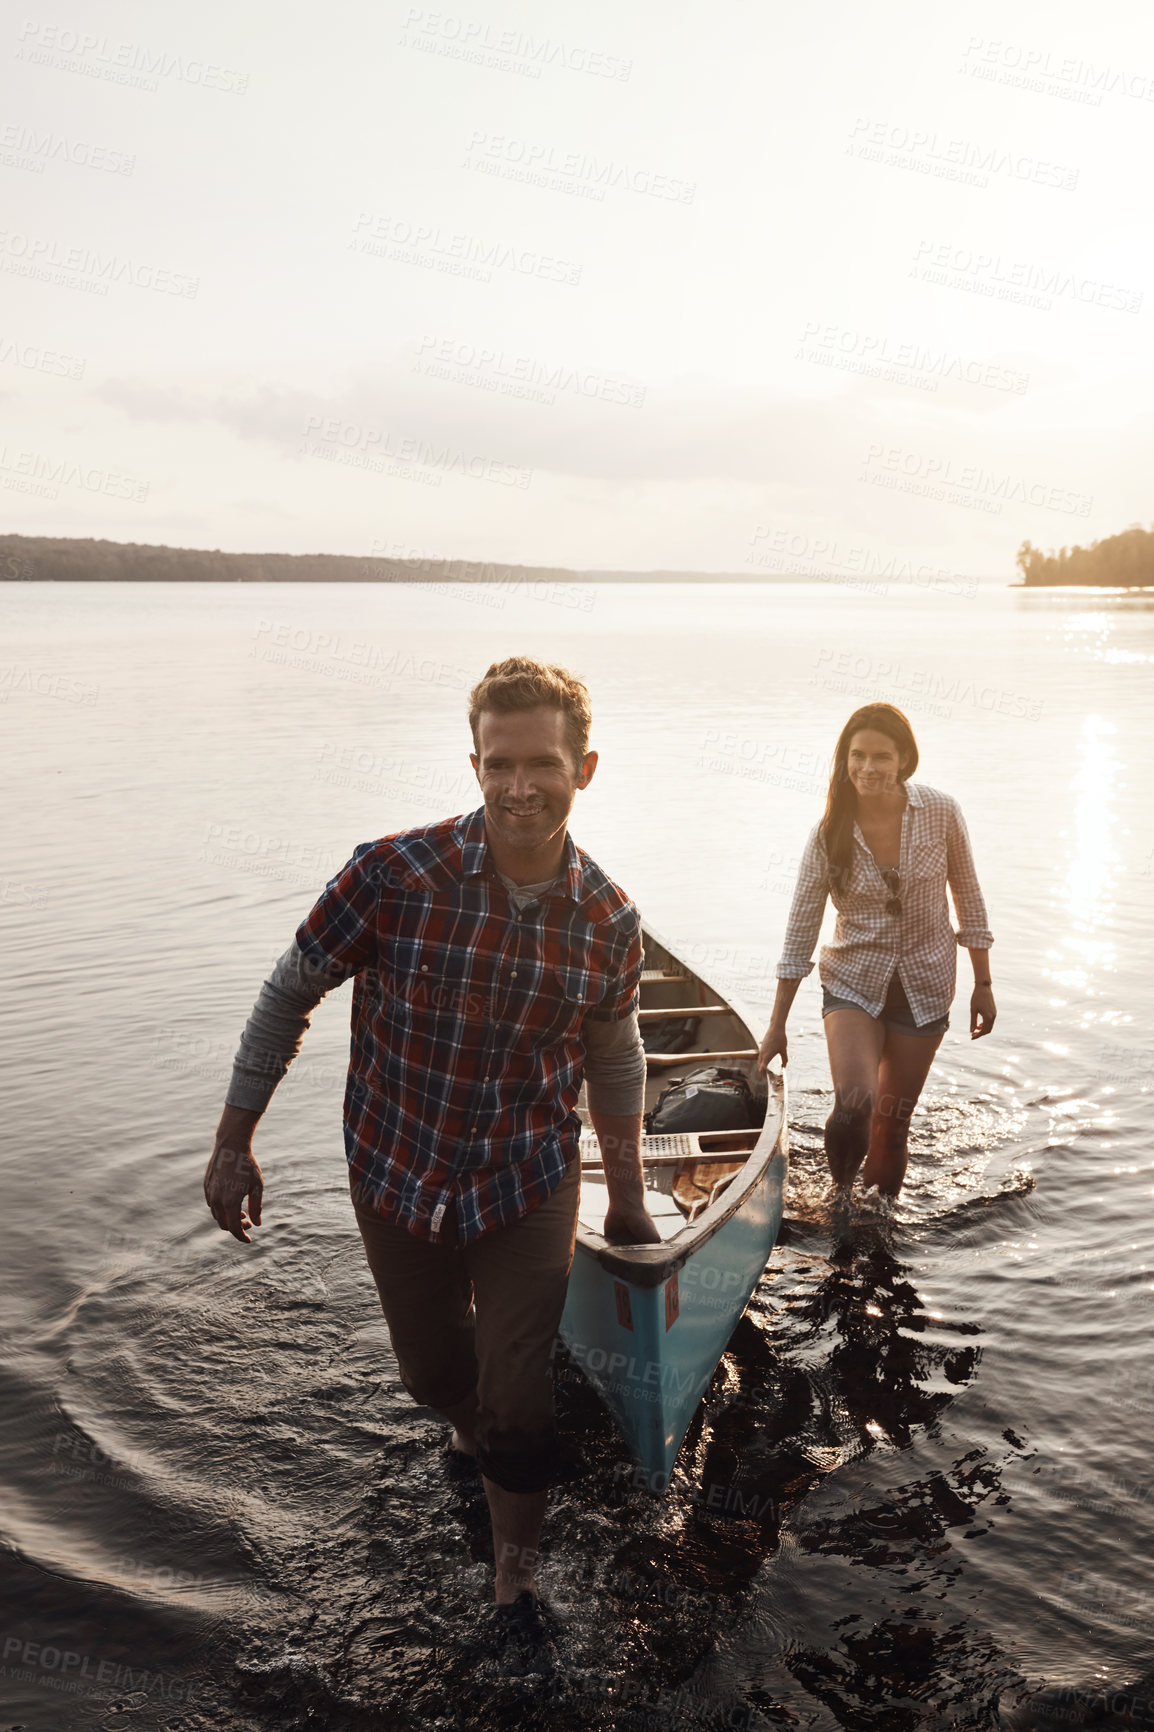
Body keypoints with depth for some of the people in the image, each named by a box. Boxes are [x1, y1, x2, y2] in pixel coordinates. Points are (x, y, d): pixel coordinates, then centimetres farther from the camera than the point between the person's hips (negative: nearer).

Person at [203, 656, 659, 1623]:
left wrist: (628, 1201, 12)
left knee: (517, 1401, 4)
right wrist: (235, 1141, -4)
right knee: (434, 1373, 21)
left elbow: (614, 1059, 5)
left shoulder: (609, 922, -13)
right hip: (398, 1179, 0)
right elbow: (289, 997, -9)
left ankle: (517, 1575, 35)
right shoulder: (394, 876, -23)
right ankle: (477, 1428, 60)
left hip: (530, 1185, 0)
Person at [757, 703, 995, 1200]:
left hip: (924, 985, 1)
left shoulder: (940, 813, -11)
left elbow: (968, 899, 3)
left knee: (893, 1121, 9)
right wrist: (777, 1026, -2)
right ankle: (841, 1193, 9)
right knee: (854, 1103, -21)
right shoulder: (830, 833, -11)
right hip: (853, 981, -1)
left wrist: (983, 983, 6)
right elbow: (800, 932, -6)